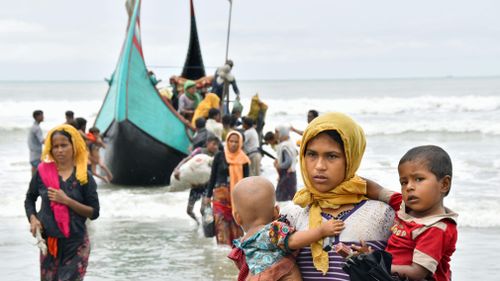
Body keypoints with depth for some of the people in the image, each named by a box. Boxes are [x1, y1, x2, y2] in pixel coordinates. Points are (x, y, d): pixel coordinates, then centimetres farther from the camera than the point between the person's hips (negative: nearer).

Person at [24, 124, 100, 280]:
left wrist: (67, 200, -17)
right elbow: (30, 199, 14)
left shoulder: (84, 177, -5)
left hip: (76, 243, -2)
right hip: (49, 241, 2)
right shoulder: (43, 172, -1)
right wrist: (33, 218, -5)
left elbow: (94, 212, -6)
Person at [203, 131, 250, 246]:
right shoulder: (219, 156, 1)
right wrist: (208, 195, 5)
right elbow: (213, 176, 6)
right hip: (220, 195, -1)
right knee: (221, 224, -11)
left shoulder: (243, 160, 4)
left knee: (236, 226, 2)